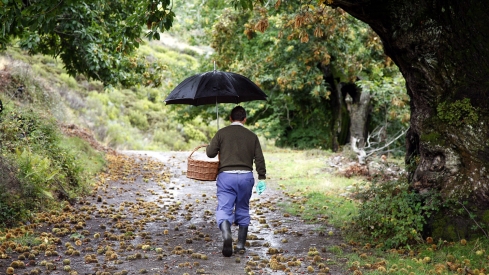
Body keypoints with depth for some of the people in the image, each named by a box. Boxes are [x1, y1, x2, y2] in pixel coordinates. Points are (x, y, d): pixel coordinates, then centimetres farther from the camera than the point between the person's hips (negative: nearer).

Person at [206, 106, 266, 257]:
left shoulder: (222, 133, 3)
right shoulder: (252, 136, 10)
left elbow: (210, 153, 0)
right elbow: (259, 159, 7)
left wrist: (209, 147, 23)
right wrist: (262, 178, 13)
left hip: (226, 176, -2)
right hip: (246, 176, 2)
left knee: (224, 208, -5)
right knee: (243, 210, 14)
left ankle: (226, 235, -33)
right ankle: (241, 245, 15)